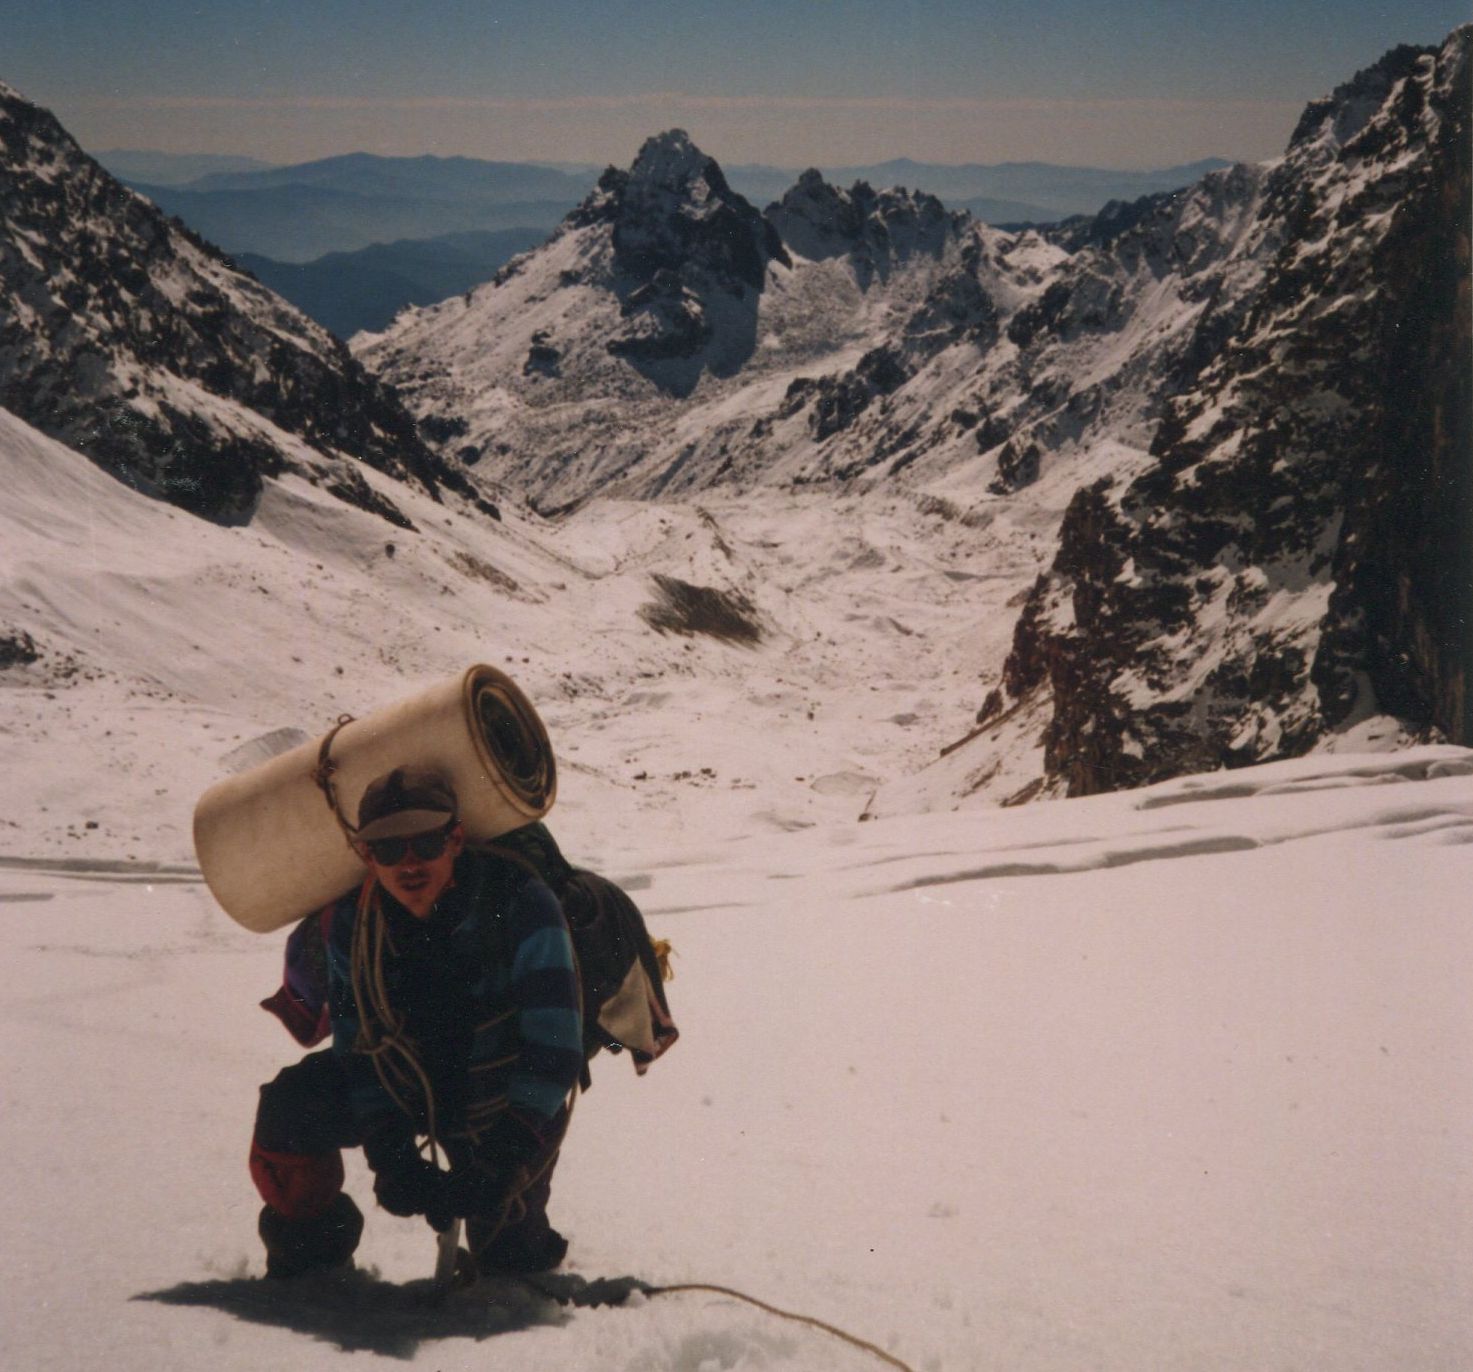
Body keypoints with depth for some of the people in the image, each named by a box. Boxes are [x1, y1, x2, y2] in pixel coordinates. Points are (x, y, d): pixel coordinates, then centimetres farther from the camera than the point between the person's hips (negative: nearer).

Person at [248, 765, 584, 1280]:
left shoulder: (519, 904, -29)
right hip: (405, 1085, 3)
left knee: (507, 1254, -7)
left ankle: (516, 1242, 33)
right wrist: (389, 1156, -22)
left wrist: (501, 1163, -36)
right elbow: (357, 1046, -8)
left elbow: (553, 1049, -30)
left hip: (502, 1106, -2)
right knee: (288, 1110, -19)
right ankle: (308, 1249, 9)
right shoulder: (349, 924, -16)